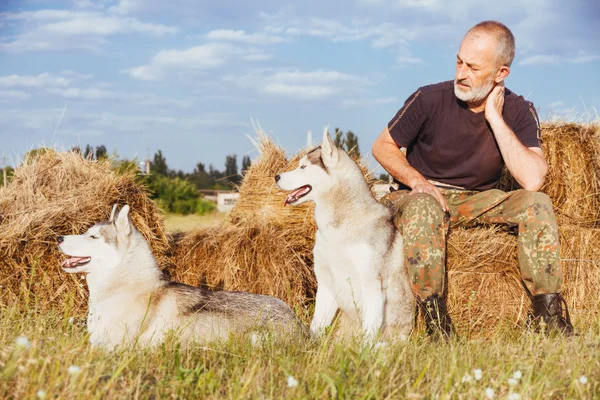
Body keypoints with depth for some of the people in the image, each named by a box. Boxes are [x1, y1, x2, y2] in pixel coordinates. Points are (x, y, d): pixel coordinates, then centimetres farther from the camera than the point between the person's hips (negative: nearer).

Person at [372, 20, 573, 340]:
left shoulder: (518, 112, -9)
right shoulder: (429, 100, -13)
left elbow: (532, 180, -25)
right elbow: (383, 146, -1)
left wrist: (494, 118, -24)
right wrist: (417, 180, -20)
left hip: (478, 202, 2)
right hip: (423, 194, -2)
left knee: (536, 203, -22)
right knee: (423, 207, -37)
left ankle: (550, 316, -19)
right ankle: (437, 327, -34)